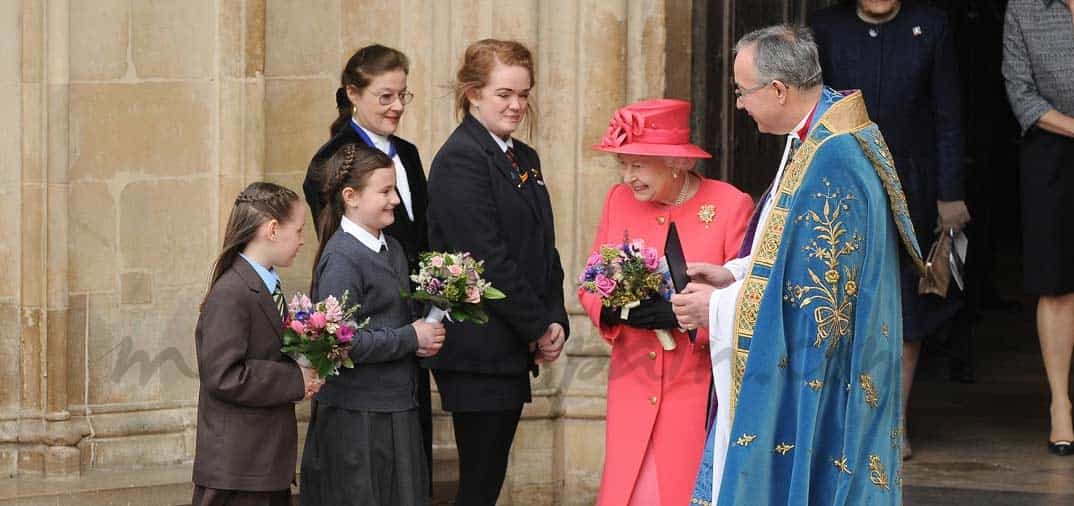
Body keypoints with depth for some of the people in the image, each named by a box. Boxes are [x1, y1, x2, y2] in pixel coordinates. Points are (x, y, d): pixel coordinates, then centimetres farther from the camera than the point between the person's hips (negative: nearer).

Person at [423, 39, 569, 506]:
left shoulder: (524, 160, 16)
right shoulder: (460, 159, -11)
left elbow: (544, 248, 18)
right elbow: (487, 258, -17)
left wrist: (555, 320, 2)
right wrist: (538, 328, -12)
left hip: (515, 352, 8)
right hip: (479, 349, -8)